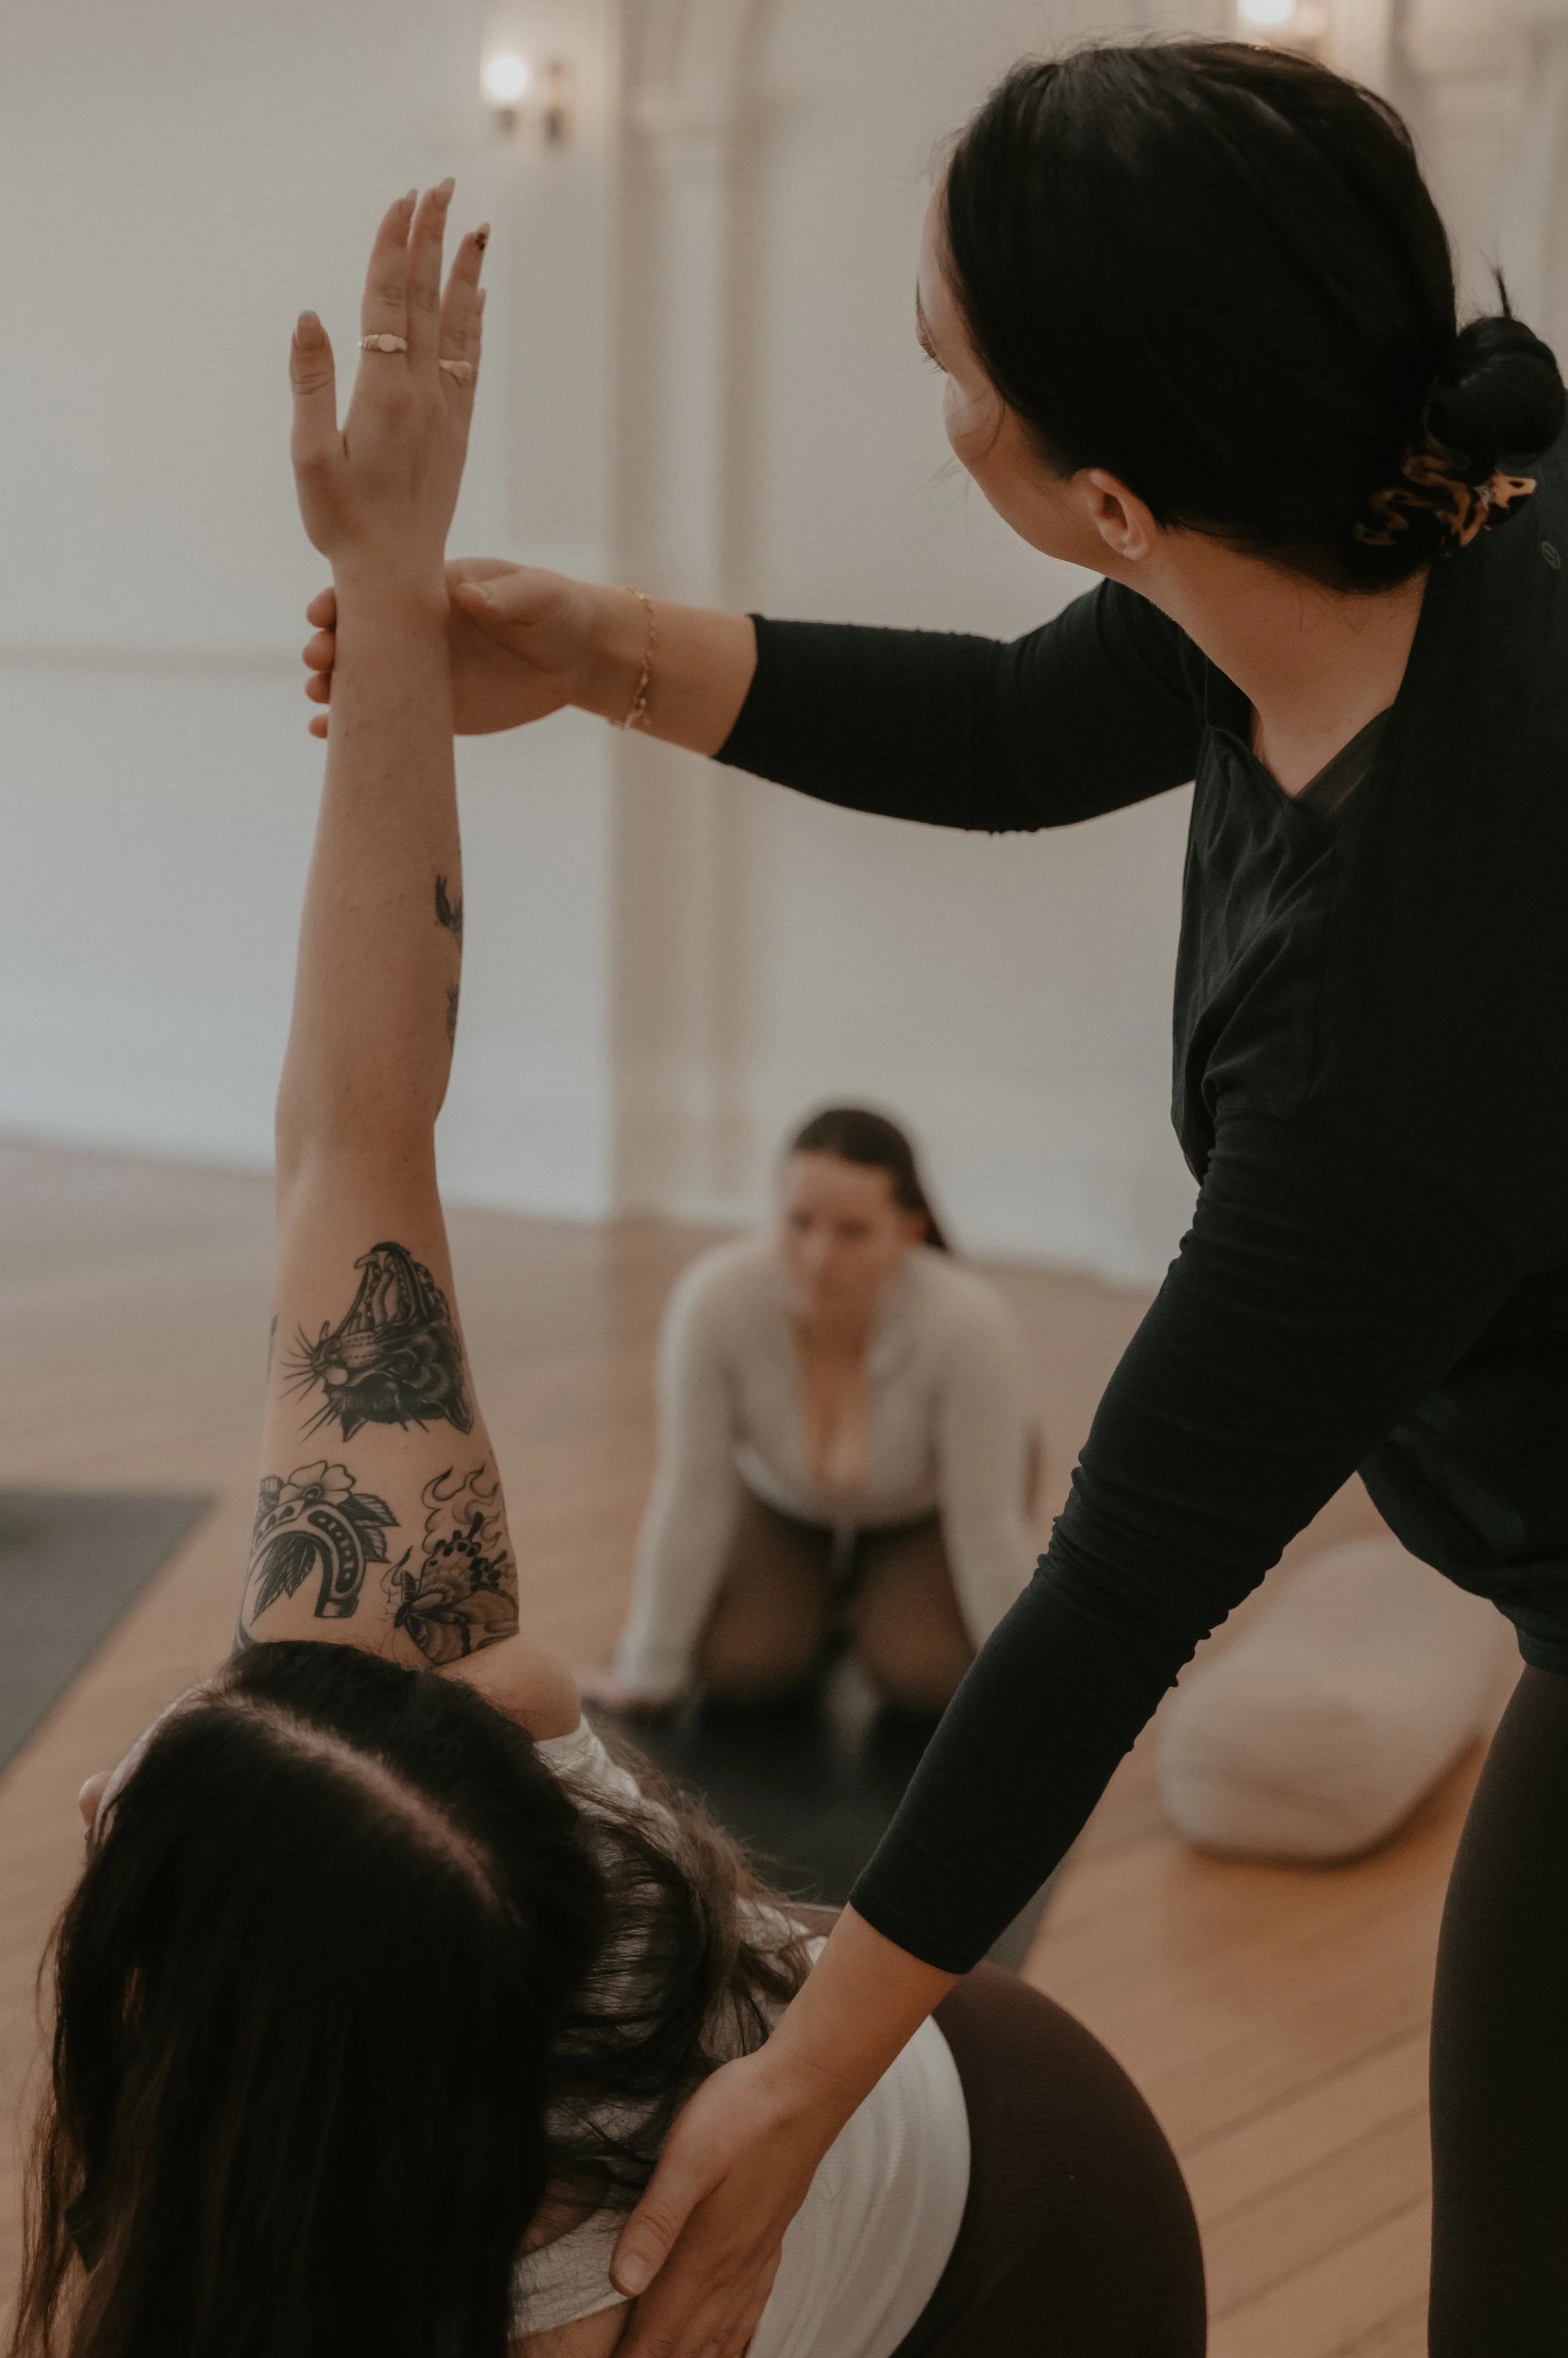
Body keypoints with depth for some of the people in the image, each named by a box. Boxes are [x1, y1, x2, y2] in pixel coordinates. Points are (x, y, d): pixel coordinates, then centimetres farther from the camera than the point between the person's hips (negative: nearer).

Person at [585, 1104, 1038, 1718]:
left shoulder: (968, 1325, -38)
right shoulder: (716, 1299, -34)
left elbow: (990, 1529, -29)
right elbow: (692, 1498, -25)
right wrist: (647, 1676, -18)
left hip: (929, 1503, -1)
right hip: (787, 1503, 2)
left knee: (926, 1678, -22)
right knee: (737, 1666, -17)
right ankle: (825, 1602, 14)